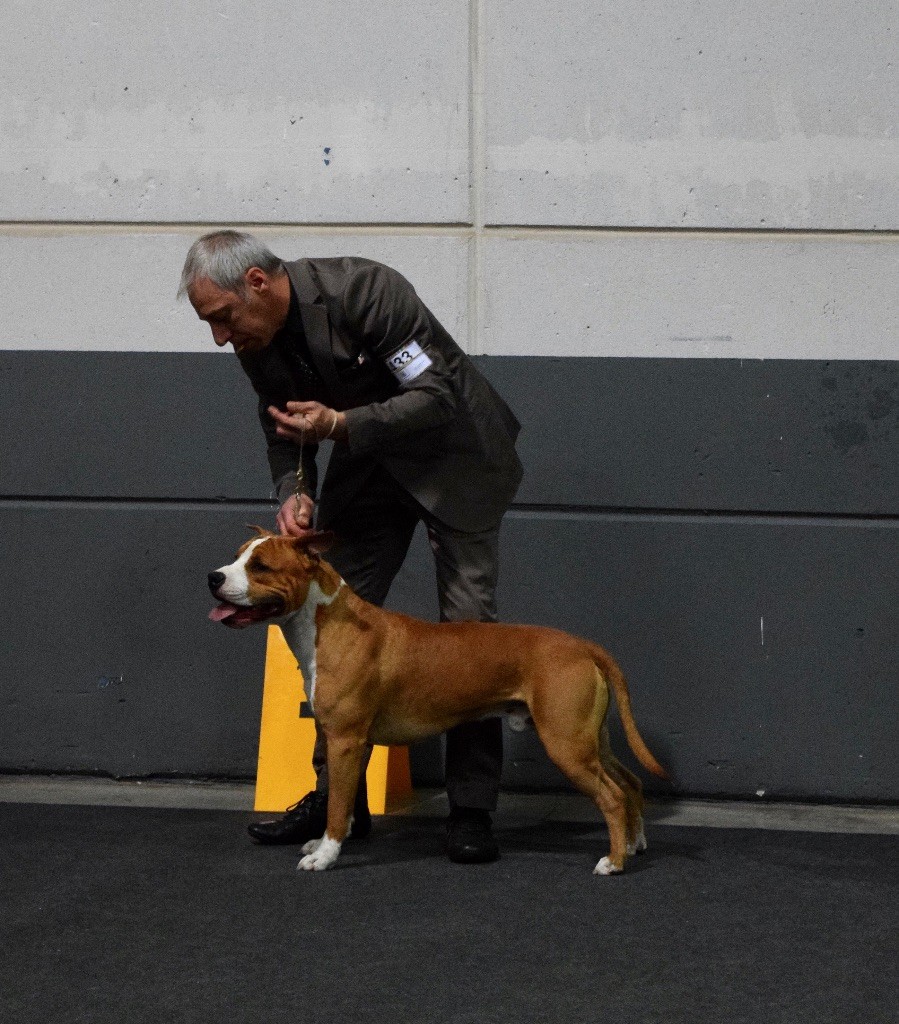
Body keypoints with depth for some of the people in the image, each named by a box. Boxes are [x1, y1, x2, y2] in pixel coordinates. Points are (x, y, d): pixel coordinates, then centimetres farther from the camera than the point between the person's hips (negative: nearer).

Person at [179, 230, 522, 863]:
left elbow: (437, 398, -28)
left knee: (469, 623, -8)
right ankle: (336, 794, 9)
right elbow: (285, 431, 4)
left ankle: (472, 809, -3)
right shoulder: (257, 342, -9)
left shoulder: (366, 291, -30)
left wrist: (340, 425, -38)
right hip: (367, 463, 7)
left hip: (451, 454, -6)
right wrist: (296, 492, -17)